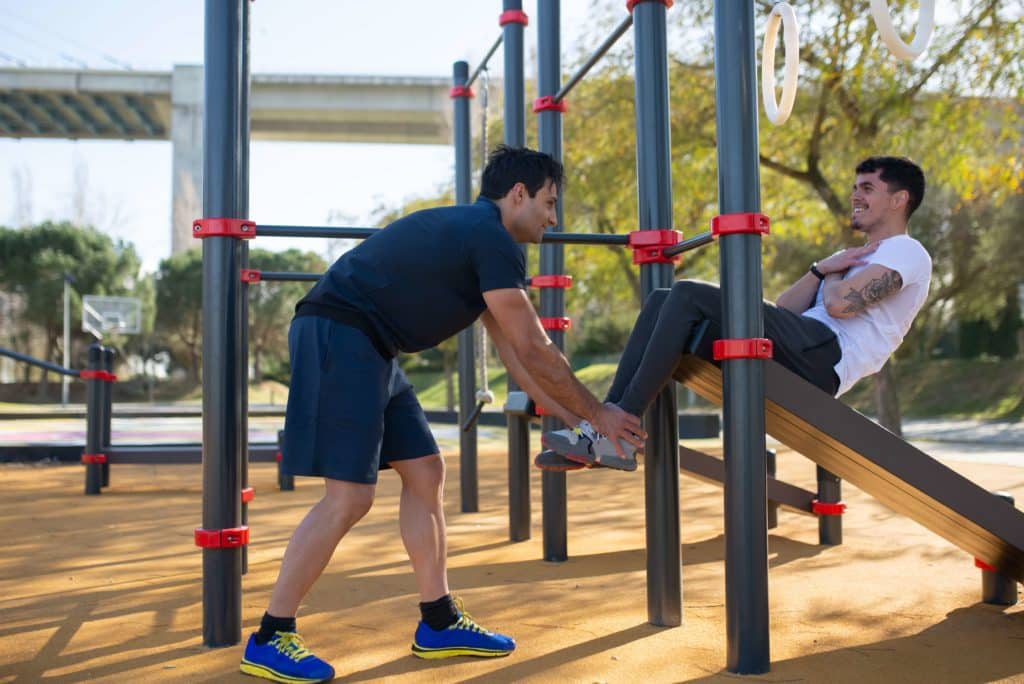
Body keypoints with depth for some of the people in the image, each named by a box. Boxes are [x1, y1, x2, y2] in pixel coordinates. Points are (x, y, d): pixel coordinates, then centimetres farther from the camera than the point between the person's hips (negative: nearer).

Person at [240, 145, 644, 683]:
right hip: (336, 337, -11)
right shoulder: (492, 239, -11)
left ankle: (439, 624, 17)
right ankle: (268, 640, 2)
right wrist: (595, 413, 1)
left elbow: (513, 350, 21)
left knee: (424, 472, 9)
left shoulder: (472, 234, 20)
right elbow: (534, 349, -11)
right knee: (349, 497, -11)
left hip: (362, 347, 11)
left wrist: (570, 419, 20)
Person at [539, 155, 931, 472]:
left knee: (689, 296, -22)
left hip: (825, 356, -9)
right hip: (798, 353, 9)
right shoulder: (852, 257, 34)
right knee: (662, 301, -4)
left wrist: (832, 276, 7)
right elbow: (784, 309, 20)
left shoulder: (907, 253, 5)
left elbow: (839, 304, -15)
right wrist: (823, 270, 6)